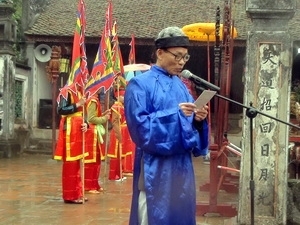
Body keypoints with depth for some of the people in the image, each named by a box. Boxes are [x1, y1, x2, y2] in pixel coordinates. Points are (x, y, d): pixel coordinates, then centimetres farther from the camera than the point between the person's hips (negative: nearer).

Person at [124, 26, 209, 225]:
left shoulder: (181, 86, 14)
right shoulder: (140, 84, -6)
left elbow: (189, 124, 15)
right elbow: (140, 125, -16)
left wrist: (198, 120, -7)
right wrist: (175, 113, -20)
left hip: (181, 165, 7)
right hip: (155, 168, -6)